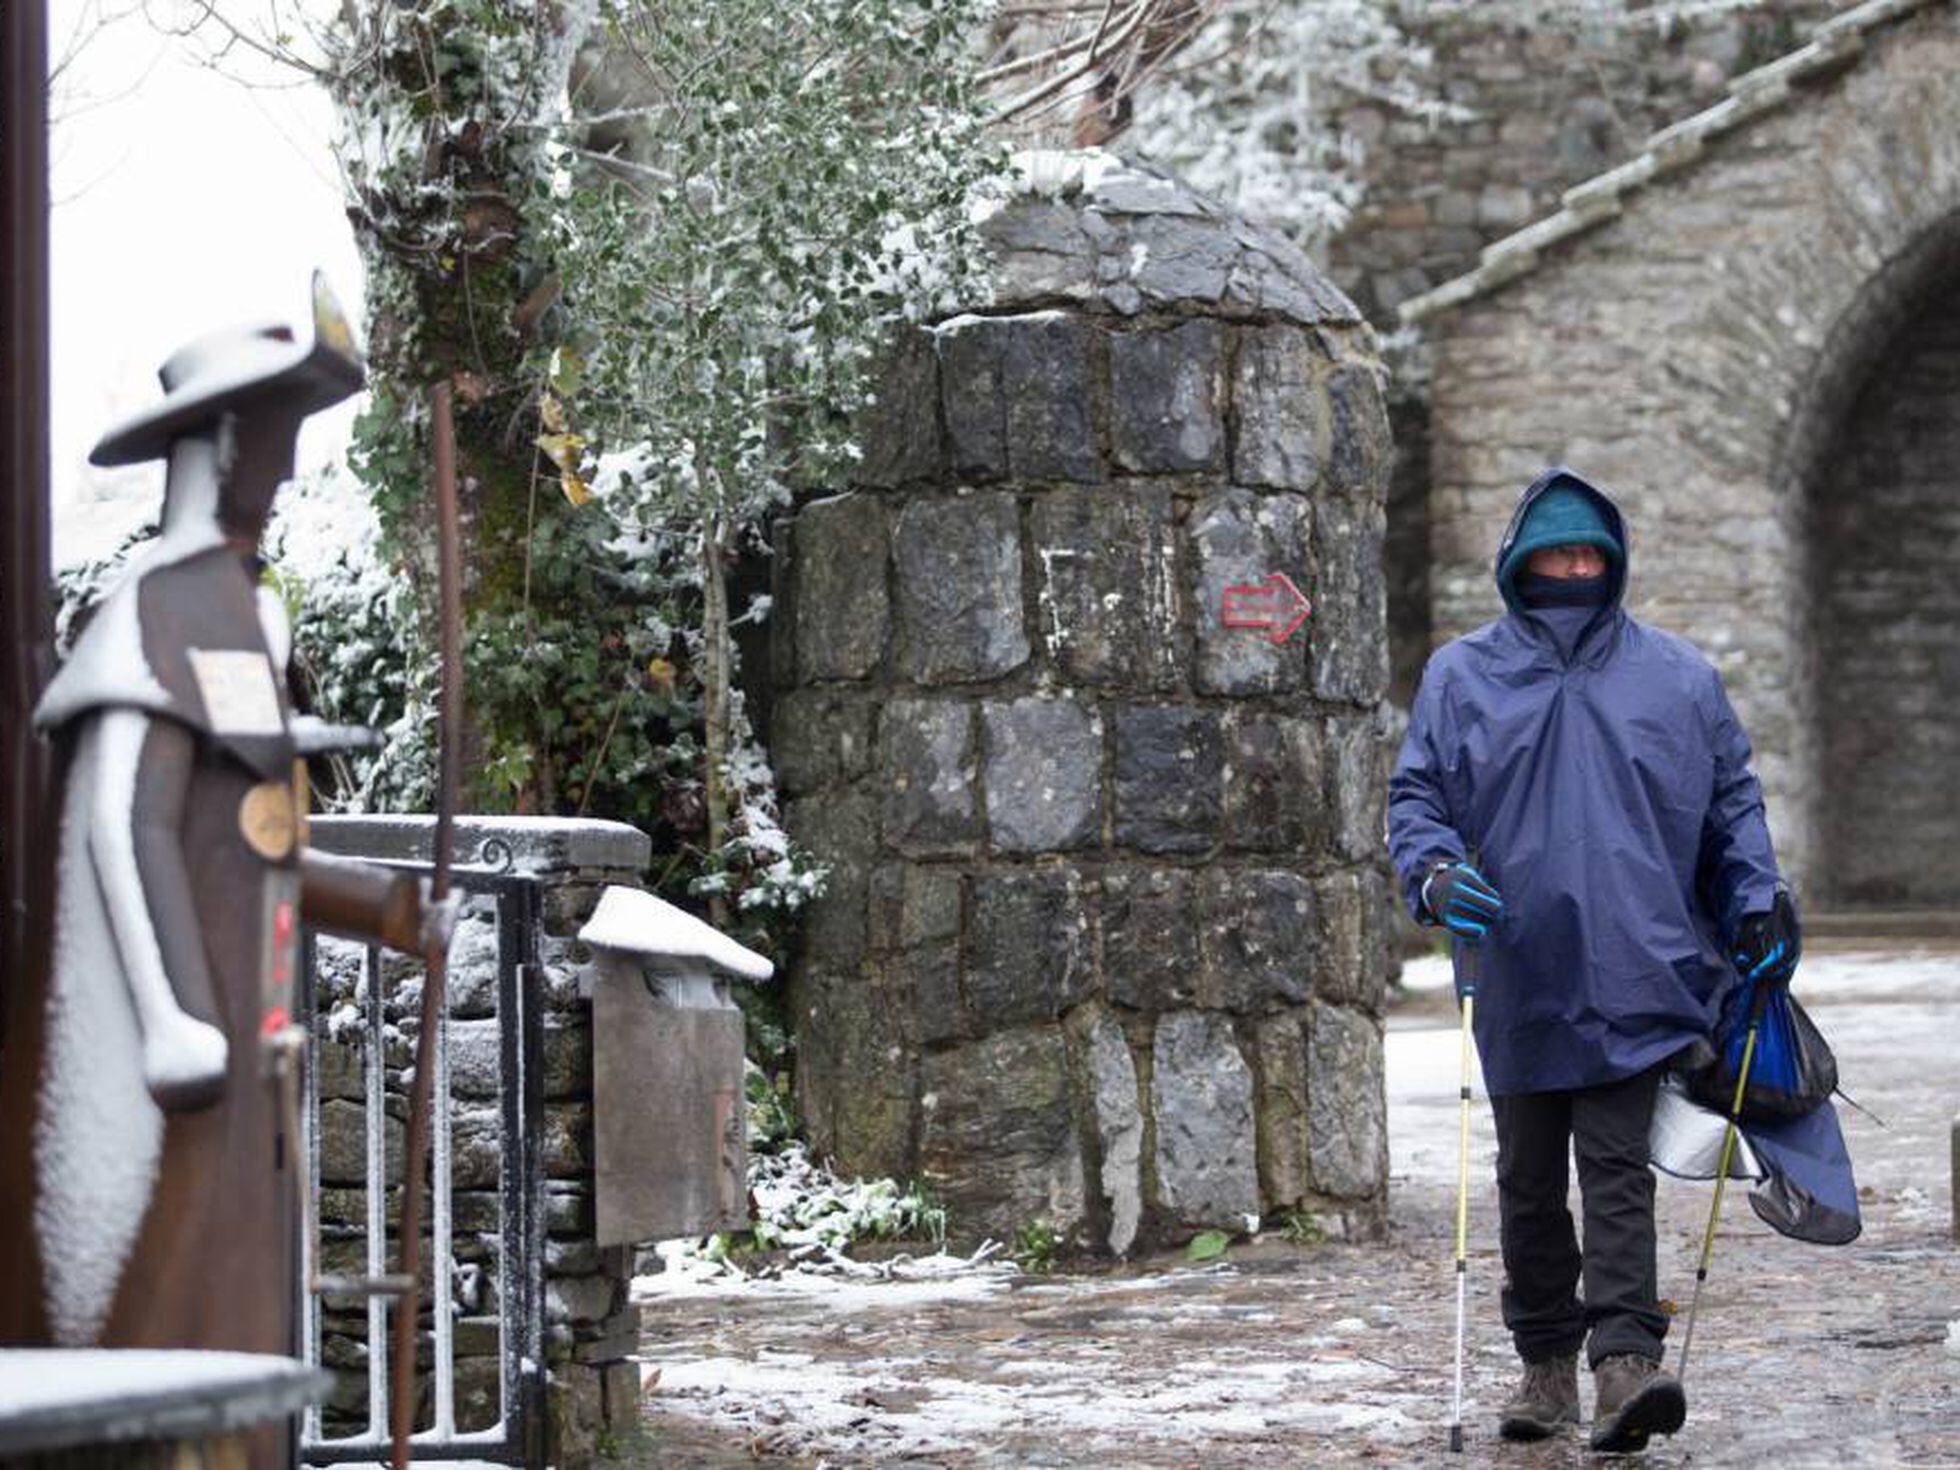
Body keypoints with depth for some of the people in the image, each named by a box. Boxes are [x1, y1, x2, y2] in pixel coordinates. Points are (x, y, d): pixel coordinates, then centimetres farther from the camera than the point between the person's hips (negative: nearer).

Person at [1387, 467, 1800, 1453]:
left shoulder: (1677, 676, 9)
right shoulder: (1461, 676, 7)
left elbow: (1732, 799, 17)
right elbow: (1416, 796, 8)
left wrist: (1756, 901, 6)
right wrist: (1436, 871, -11)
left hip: (1635, 979, -1)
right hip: (1520, 984, 1)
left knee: (1618, 1175, -11)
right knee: (1530, 1181, 9)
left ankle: (1624, 1361, -18)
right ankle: (1546, 1362, 21)